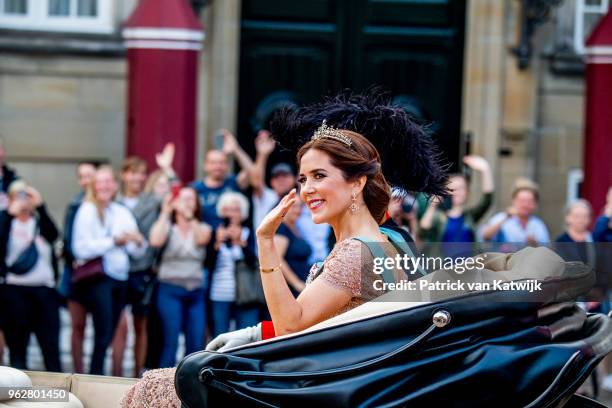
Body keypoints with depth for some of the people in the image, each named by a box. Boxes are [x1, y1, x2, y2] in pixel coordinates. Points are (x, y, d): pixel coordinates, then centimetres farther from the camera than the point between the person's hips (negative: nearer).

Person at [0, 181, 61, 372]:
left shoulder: (40, 222, 13)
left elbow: (53, 234, -9)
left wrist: (40, 206, -16)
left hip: (44, 290, 2)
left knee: (51, 345, -3)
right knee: (17, 347, 1)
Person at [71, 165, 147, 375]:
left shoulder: (123, 213, 15)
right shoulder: (87, 211, -2)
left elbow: (138, 252, 13)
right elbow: (82, 248, -13)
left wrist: (139, 242, -10)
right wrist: (114, 242, -16)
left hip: (120, 279, 6)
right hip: (97, 278, -6)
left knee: (108, 334, 7)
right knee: (104, 333, -12)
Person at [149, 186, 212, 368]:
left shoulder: (202, 228, 13)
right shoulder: (167, 227, 6)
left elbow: (202, 238, -11)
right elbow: (155, 241, -15)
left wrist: (188, 215, -25)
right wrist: (166, 212, -14)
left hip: (195, 291, 3)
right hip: (170, 290, -3)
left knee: (196, 344, -2)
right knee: (171, 341, -11)